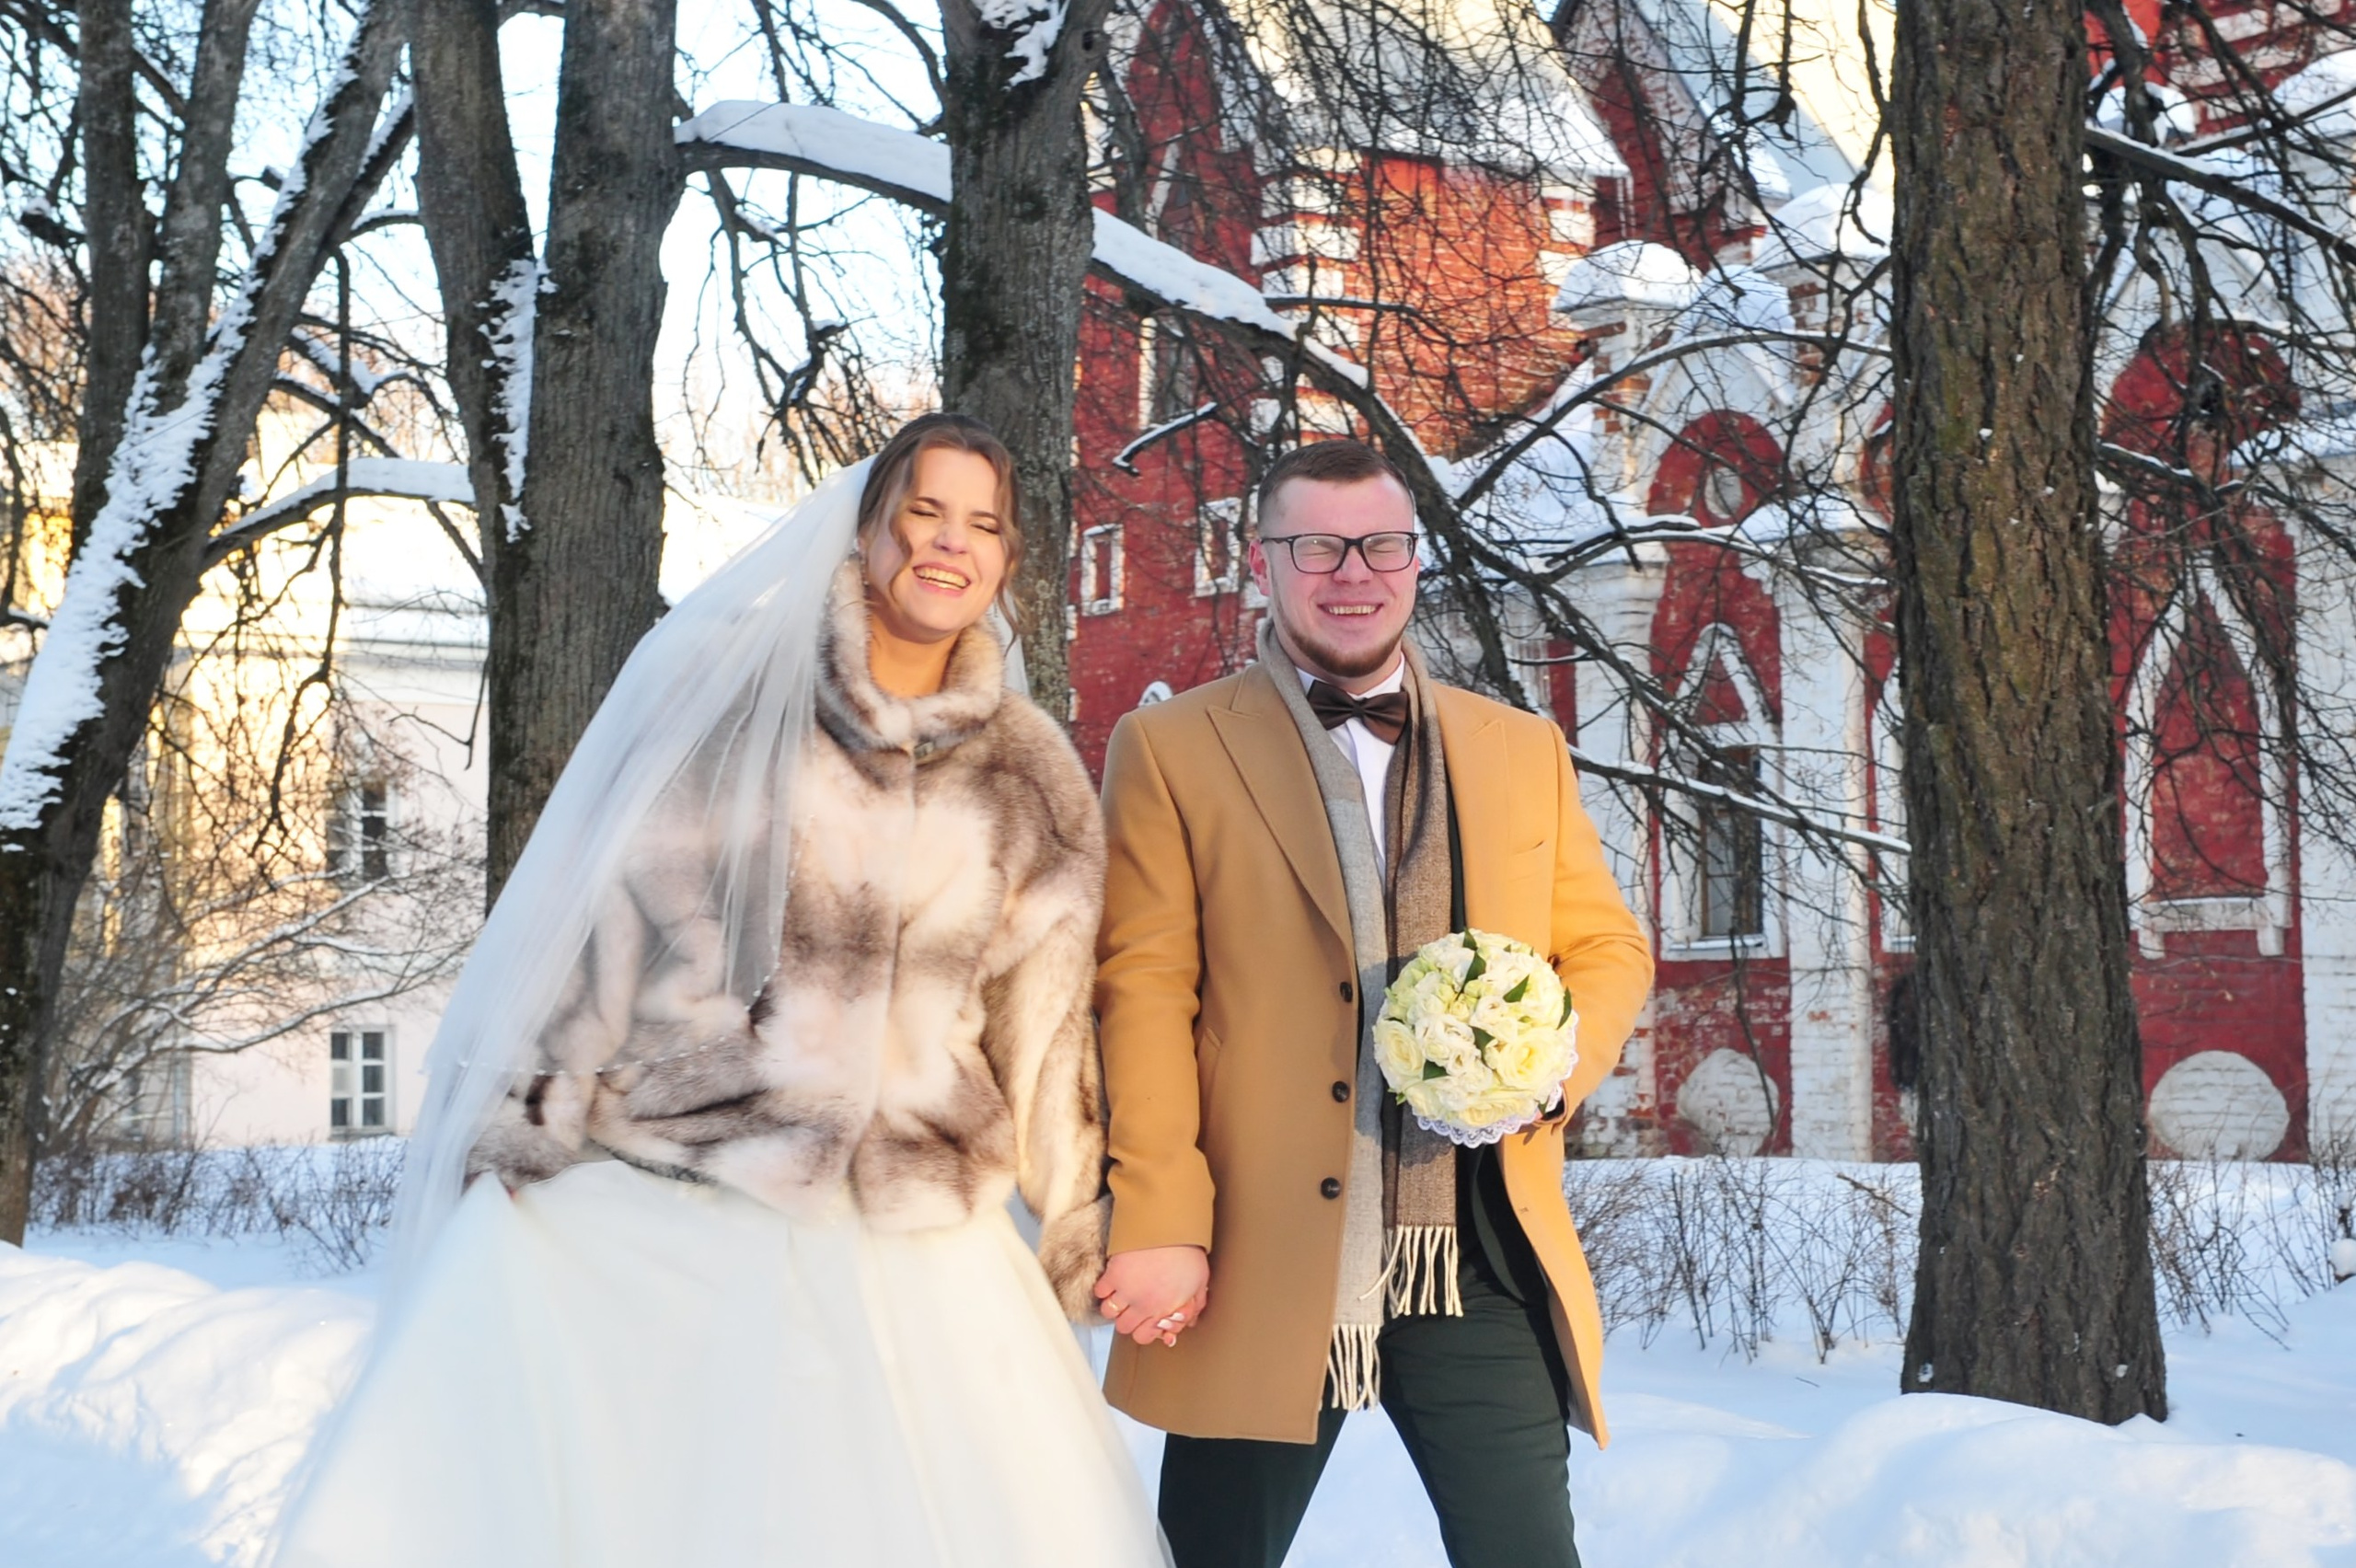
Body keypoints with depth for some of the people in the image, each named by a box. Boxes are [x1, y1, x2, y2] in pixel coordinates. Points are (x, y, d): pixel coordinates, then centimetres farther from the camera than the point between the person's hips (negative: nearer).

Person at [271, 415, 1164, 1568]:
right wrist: (520, 1135, -1)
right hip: (638, 1209, -2)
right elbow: (589, 914, 3)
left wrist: (1089, 1233, 20)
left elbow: (1045, 1019, 18)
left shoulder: (1031, 784, 12)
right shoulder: (720, 684, 2)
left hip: (898, 1250, 3)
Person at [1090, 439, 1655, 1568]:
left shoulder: (1523, 750, 15)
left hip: (1481, 1264, 3)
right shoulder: (1169, 750, 4)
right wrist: (1159, 1224, -11)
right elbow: (1141, 991, -3)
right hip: (1260, 1266, -2)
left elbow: (1609, 949, 17)